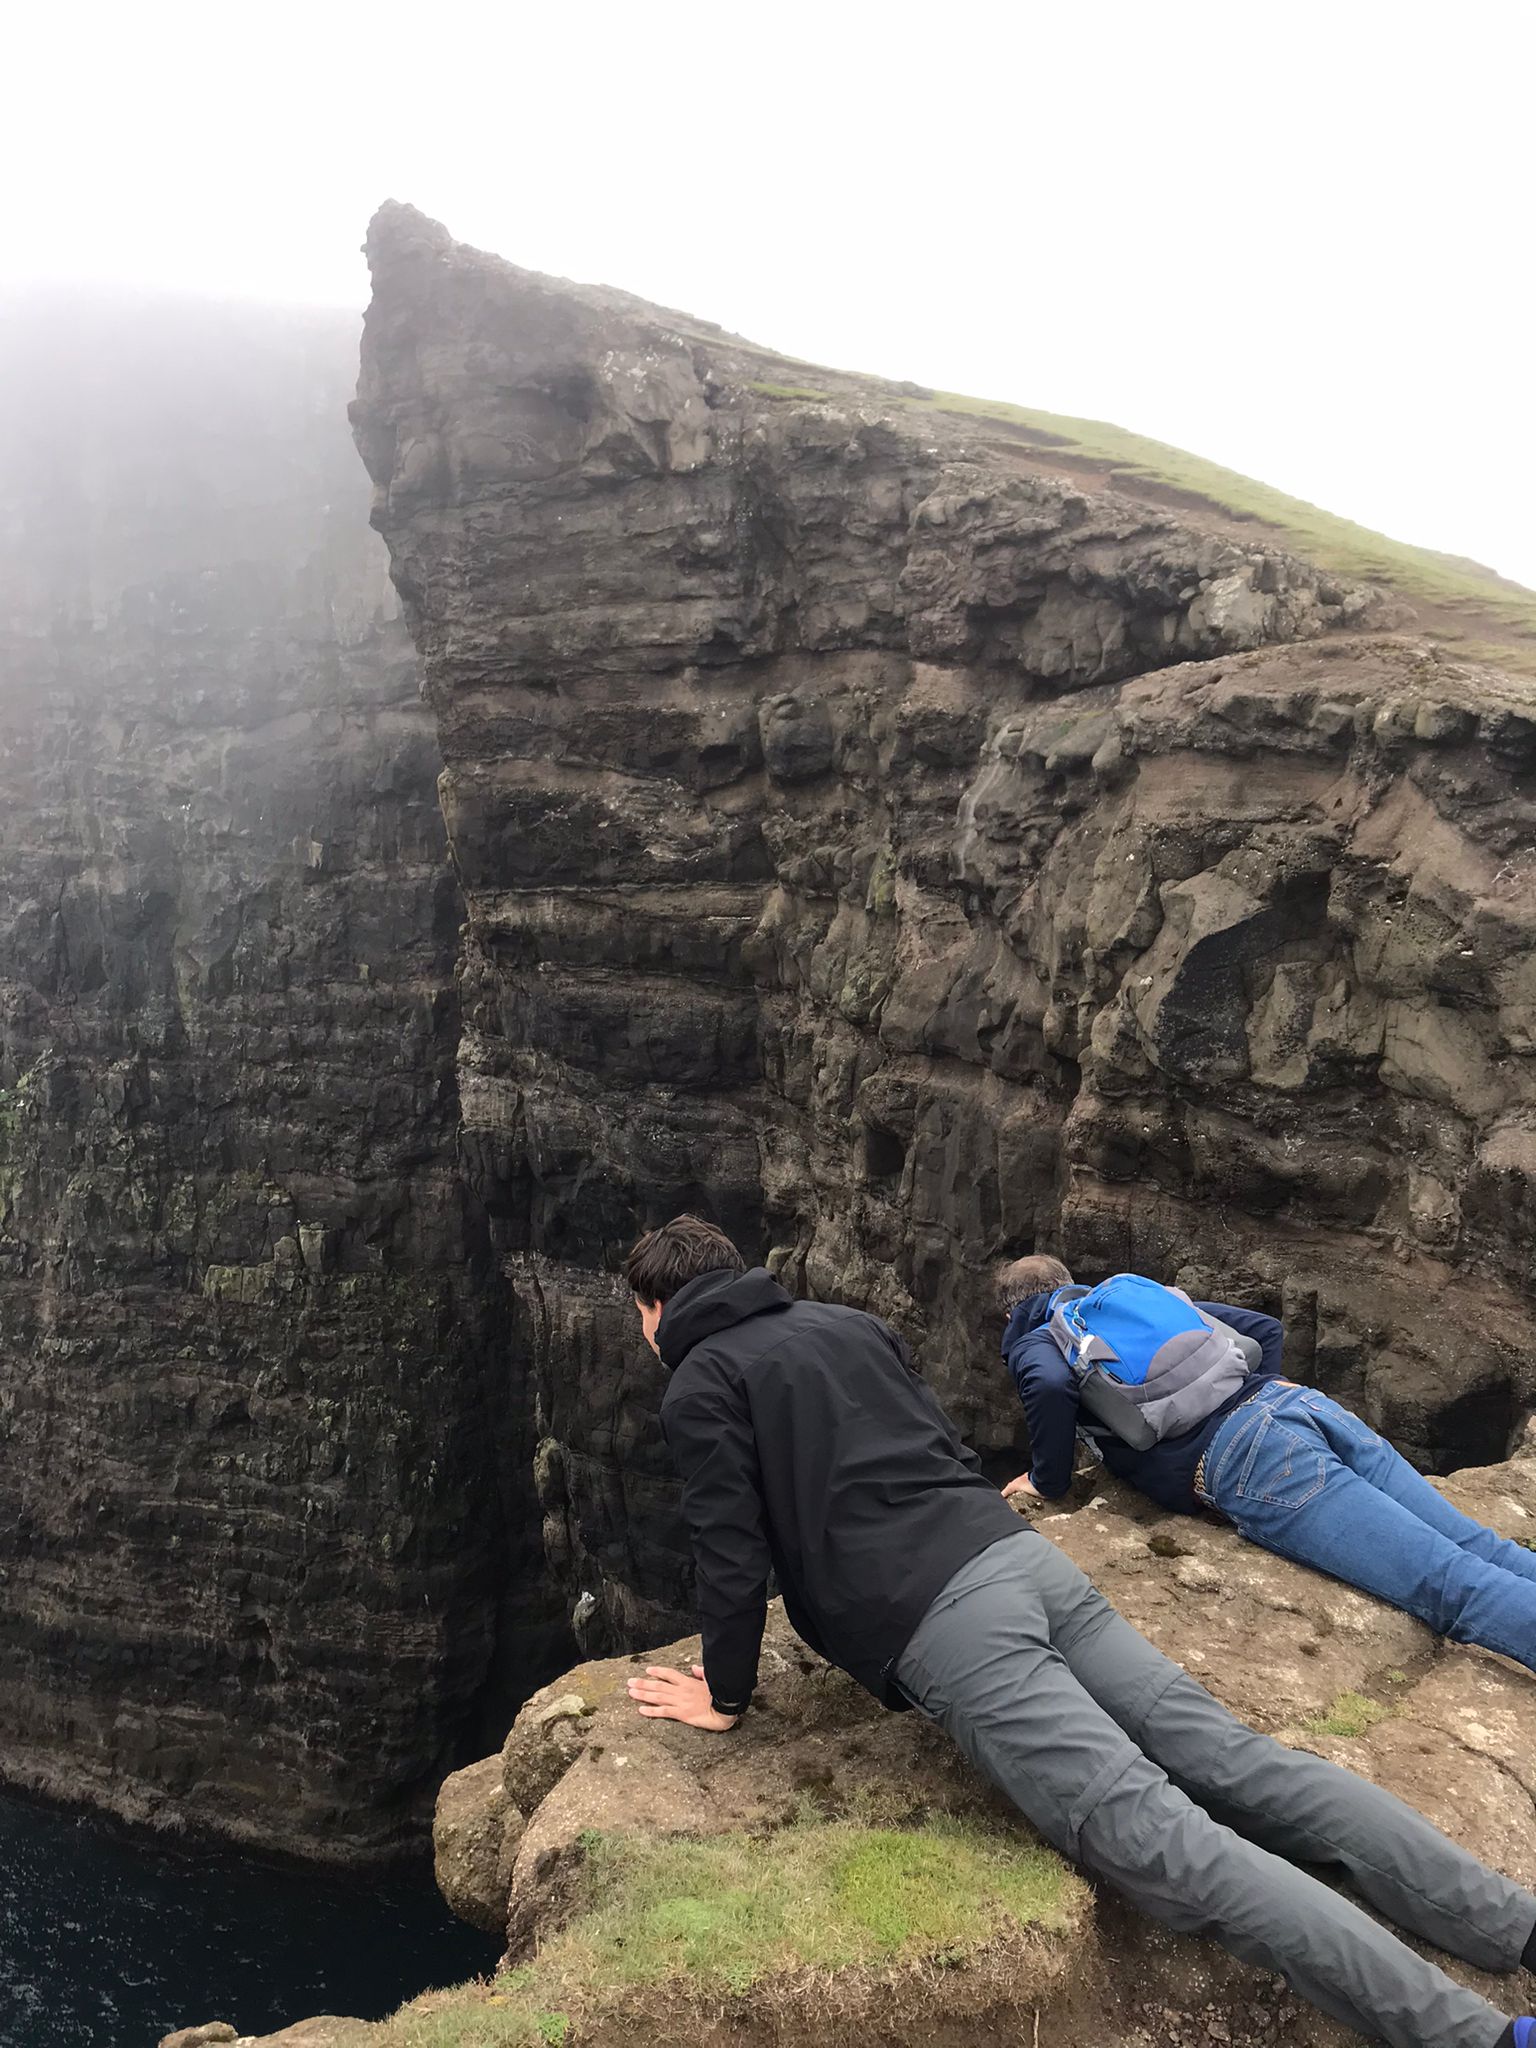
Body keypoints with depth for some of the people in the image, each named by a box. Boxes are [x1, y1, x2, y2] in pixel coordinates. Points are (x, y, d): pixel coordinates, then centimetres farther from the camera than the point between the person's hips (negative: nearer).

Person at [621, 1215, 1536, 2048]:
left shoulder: (699, 1386, 5)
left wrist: (727, 1696, 15)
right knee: (1238, 1762, 2)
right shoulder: (852, 1320, 25)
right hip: (1021, 1553, 8)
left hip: (942, 1625, -7)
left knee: (1159, 1838, -14)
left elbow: (733, 1554, 1)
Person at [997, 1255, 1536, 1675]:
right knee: (1481, 1551, -3)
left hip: (1239, 1459, -7)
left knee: (1451, 1583, -18)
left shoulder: (1031, 1343, 15)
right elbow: (1264, 1328, 31)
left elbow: (1051, 1386, -10)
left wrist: (1047, 1481, 5)